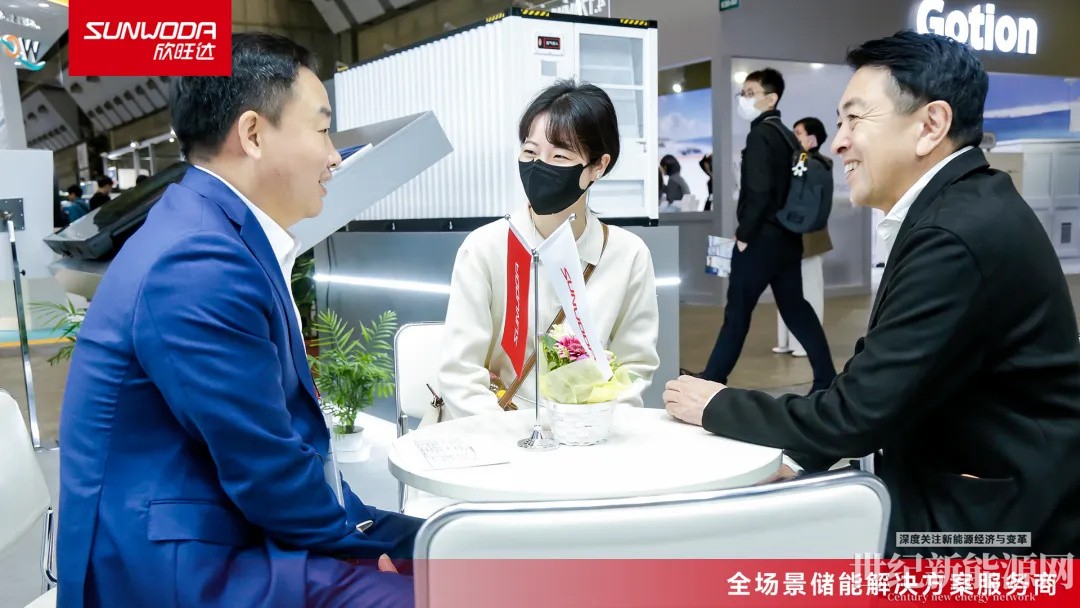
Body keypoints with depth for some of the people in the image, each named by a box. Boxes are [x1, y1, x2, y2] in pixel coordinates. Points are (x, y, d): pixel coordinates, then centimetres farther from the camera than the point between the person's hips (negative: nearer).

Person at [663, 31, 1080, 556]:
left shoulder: (960, 234, -24)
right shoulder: (959, 207, 6)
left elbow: (856, 415, -22)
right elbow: (876, 388, 6)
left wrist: (716, 407, -9)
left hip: (997, 521, -8)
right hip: (967, 490, 8)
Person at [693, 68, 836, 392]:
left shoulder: (760, 134, -13)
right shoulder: (786, 134, 14)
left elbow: (759, 192, -22)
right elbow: (783, 186, 16)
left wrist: (743, 234, -13)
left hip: (762, 237, -9)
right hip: (787, 235, 9)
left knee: (737, 310, 1)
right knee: (795, 307, 12)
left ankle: (713, 377, 11)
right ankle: (826, 376, 13)